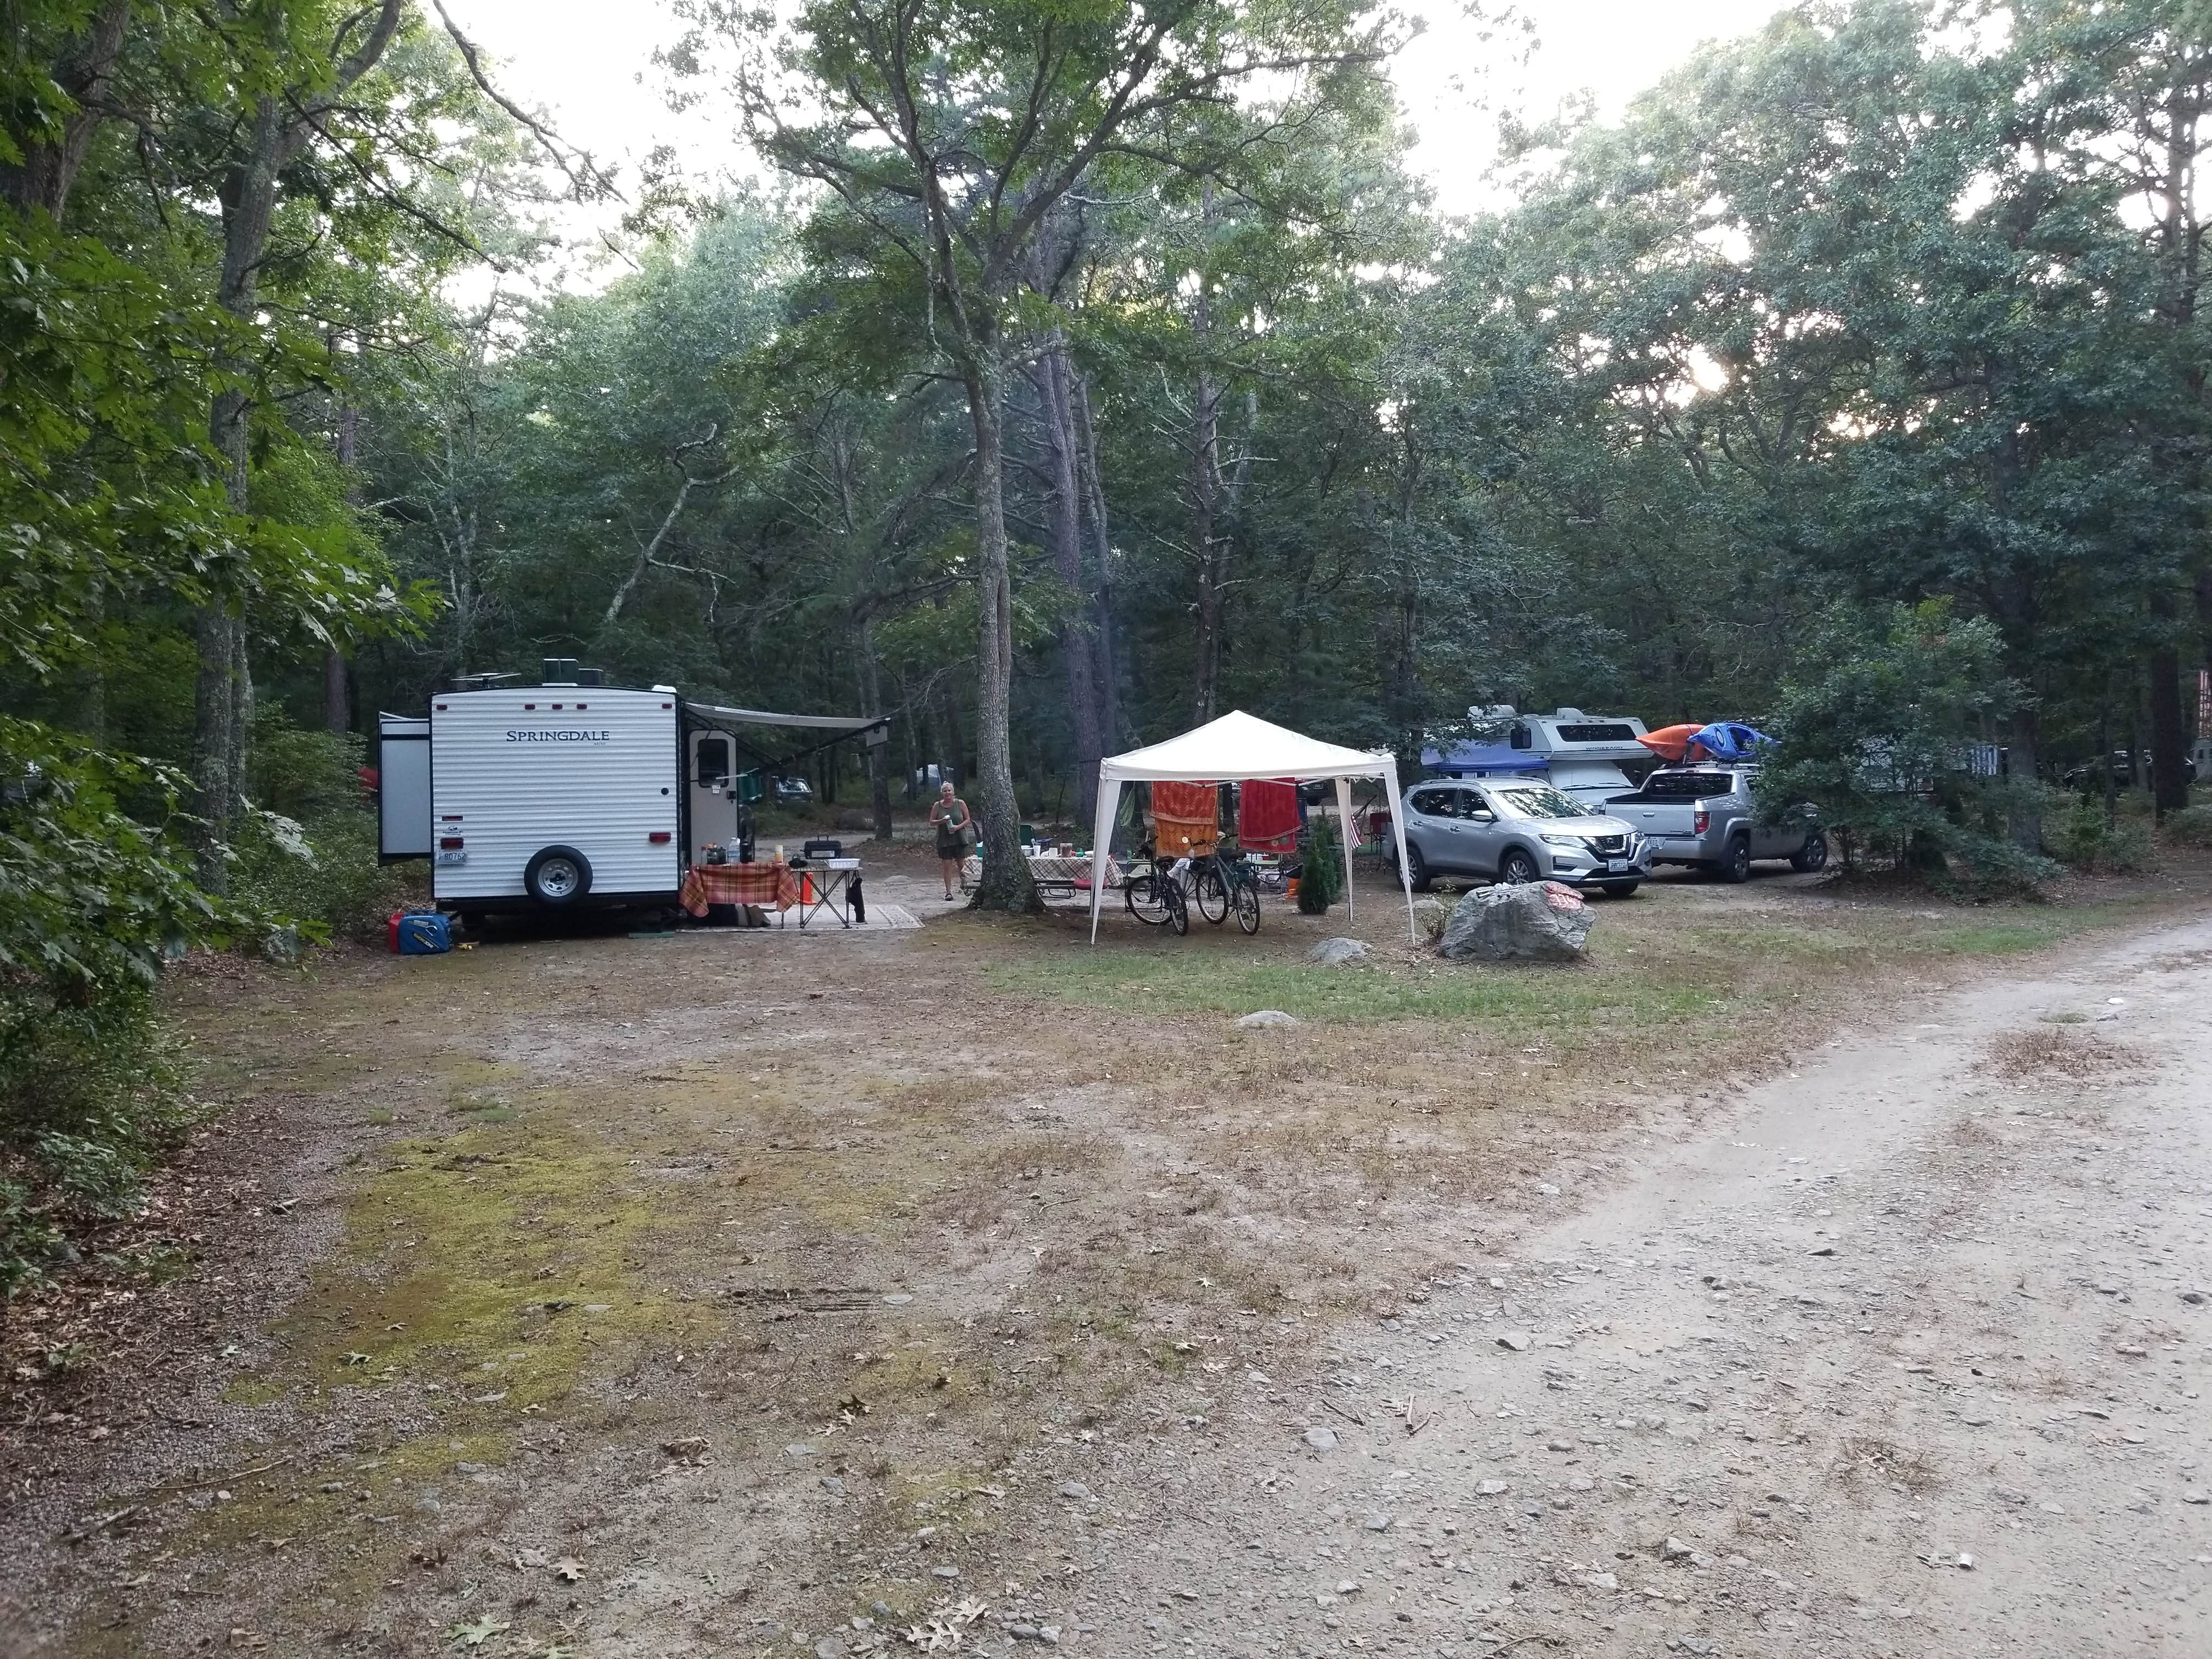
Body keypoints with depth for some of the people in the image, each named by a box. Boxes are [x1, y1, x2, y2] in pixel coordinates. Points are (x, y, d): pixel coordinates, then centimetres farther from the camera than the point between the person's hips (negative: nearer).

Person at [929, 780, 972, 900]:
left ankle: (964, 883, 33)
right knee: (947, 866, -2)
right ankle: (948, 892, 1)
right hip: (944, 840, 0)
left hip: (960, 839, 0)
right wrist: (942, 821, -14)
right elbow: (932, 821, 6)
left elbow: (968, 820, 4)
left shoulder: (960, 804, 1)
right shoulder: (937, 806, 2)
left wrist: (959, 827, -14)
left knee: (962, 864, 4)